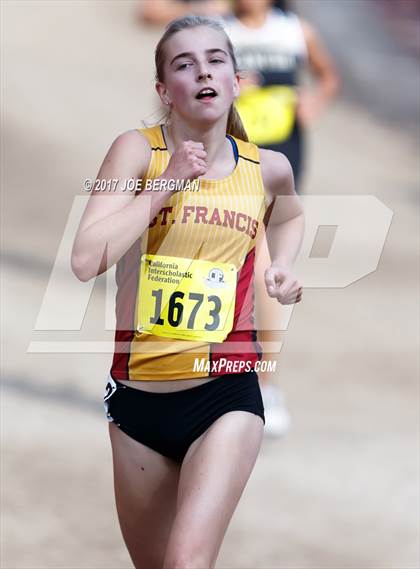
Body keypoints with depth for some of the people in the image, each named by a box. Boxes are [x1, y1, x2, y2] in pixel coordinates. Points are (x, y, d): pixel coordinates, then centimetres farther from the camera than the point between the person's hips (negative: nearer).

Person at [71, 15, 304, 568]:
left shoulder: (268, 168, 3)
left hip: (227, 395, -1)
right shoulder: (138, 150, -5)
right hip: (138, 394, 1)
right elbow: (86, 259, -20)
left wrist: (282, 266, 10)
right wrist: (168, 183, -17)